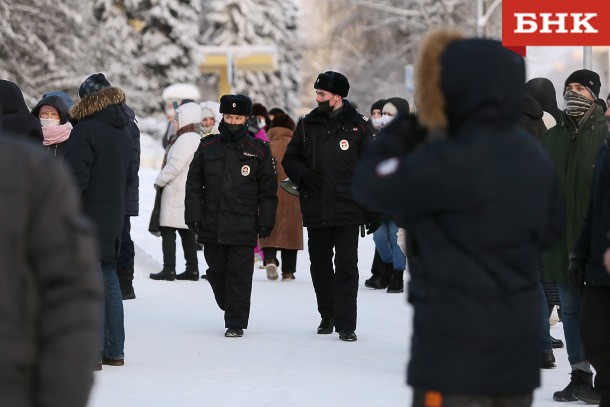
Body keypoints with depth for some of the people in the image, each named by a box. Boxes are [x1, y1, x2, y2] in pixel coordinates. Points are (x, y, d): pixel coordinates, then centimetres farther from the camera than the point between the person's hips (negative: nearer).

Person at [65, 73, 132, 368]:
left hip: (87, 215, -8)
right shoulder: (122, 132, 10)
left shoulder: (86, 130, -15)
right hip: (114, 215, 8)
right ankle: (114, 350, 18)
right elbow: (128, 176, 17)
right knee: (108, 280, 14)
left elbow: (75, 177, -18)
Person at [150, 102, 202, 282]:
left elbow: (174, 166, -20)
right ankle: (192, 269, 14)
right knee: (187, 231, 13)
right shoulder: (197, 139, 13)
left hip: (177, 193, -10)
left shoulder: (185, 139, -17)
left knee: (168, 230, -5)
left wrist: (159, 181, -6)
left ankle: (169, 269, -8)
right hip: (191, 191, 10)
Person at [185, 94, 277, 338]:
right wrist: (193, 215, 3)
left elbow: (268, 190, 5)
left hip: (243, 227, -3)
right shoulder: (207, 147, 8)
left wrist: (265, 222, 1)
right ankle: (229, 309, 31)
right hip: (212, 224, 3)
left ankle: (236, 323, 1)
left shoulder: (258, 151, 3)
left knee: (239, 275, -4)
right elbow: (194, 185, 10)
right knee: (217, 272, 10)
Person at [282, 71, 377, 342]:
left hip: (347, 210, -3)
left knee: (346, 267, -6)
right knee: (320, 266, 11)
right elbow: (290, 159, 16)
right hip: (315, 210, 3)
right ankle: (327, 316, 26)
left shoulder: (359, 127, 1)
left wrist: (374, 211, -1)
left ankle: (345, 324, -4)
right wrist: (303, 174, -7)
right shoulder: (308, 125, 9)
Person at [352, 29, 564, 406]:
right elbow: (549, 227, 19)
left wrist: (399, 133, 9)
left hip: (457, 345, -8)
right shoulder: (533, 156, 7)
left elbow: (371, 186, -7)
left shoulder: (452, 162, -19)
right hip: (518, 338, 8)